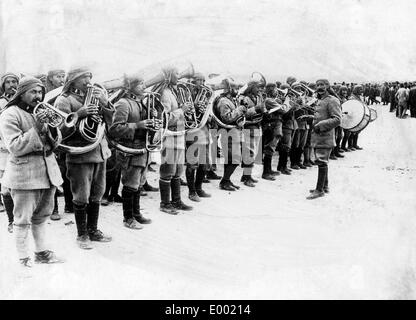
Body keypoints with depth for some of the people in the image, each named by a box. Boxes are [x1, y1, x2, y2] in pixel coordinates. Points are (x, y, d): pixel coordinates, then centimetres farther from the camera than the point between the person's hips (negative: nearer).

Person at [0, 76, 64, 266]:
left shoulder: (42, 112, 16)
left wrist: (52, 128, -9)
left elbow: (55, 143, 12)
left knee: (42, 216, 14)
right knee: (23, 219, -2)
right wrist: (36, 129, -21)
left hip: (47, 170, 7)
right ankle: (23, 258, 8)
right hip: (24, 173, -6)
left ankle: (42, 252, 26)